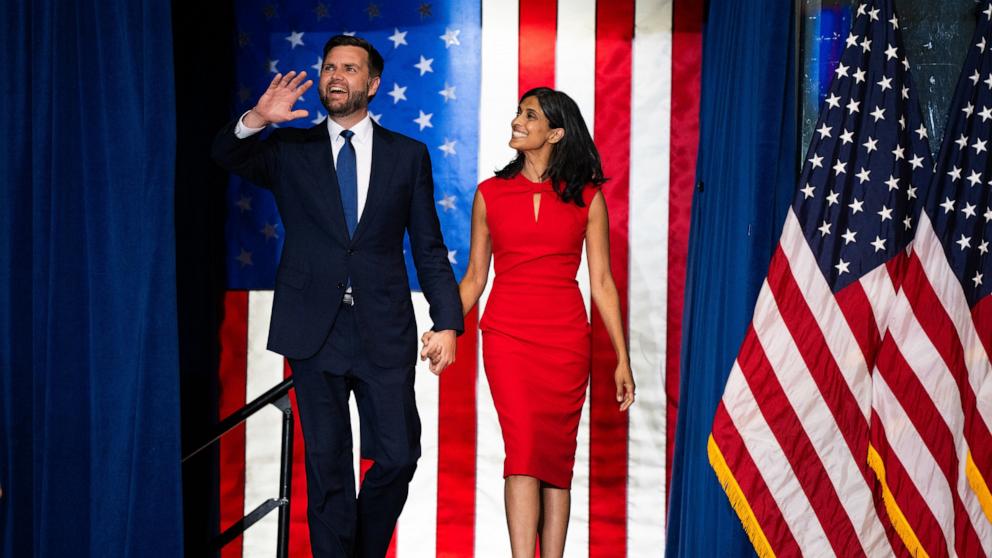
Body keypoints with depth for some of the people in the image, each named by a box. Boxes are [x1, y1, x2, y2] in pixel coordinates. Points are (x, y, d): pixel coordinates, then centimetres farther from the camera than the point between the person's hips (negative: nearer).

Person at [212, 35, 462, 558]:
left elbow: (429, 248, 6)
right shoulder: (290, 150, 8)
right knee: (327, 466, 5)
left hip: (383, 332, 0)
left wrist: (447, 321, -2)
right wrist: (255, 121, -28)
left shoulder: (408, 155, 7)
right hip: (315, 332, 0)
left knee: (398, 457, 0)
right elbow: (226, 156, -8)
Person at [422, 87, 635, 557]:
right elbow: (474, 277, 12)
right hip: (506, 334, 0)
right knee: (523, 450, -13)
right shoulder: (490, 194, 8)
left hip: (567, 338, 1)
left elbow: (601, 282, 6)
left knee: (558, 457, 3)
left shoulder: (587, 197, 5)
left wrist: (622, 358, 3)